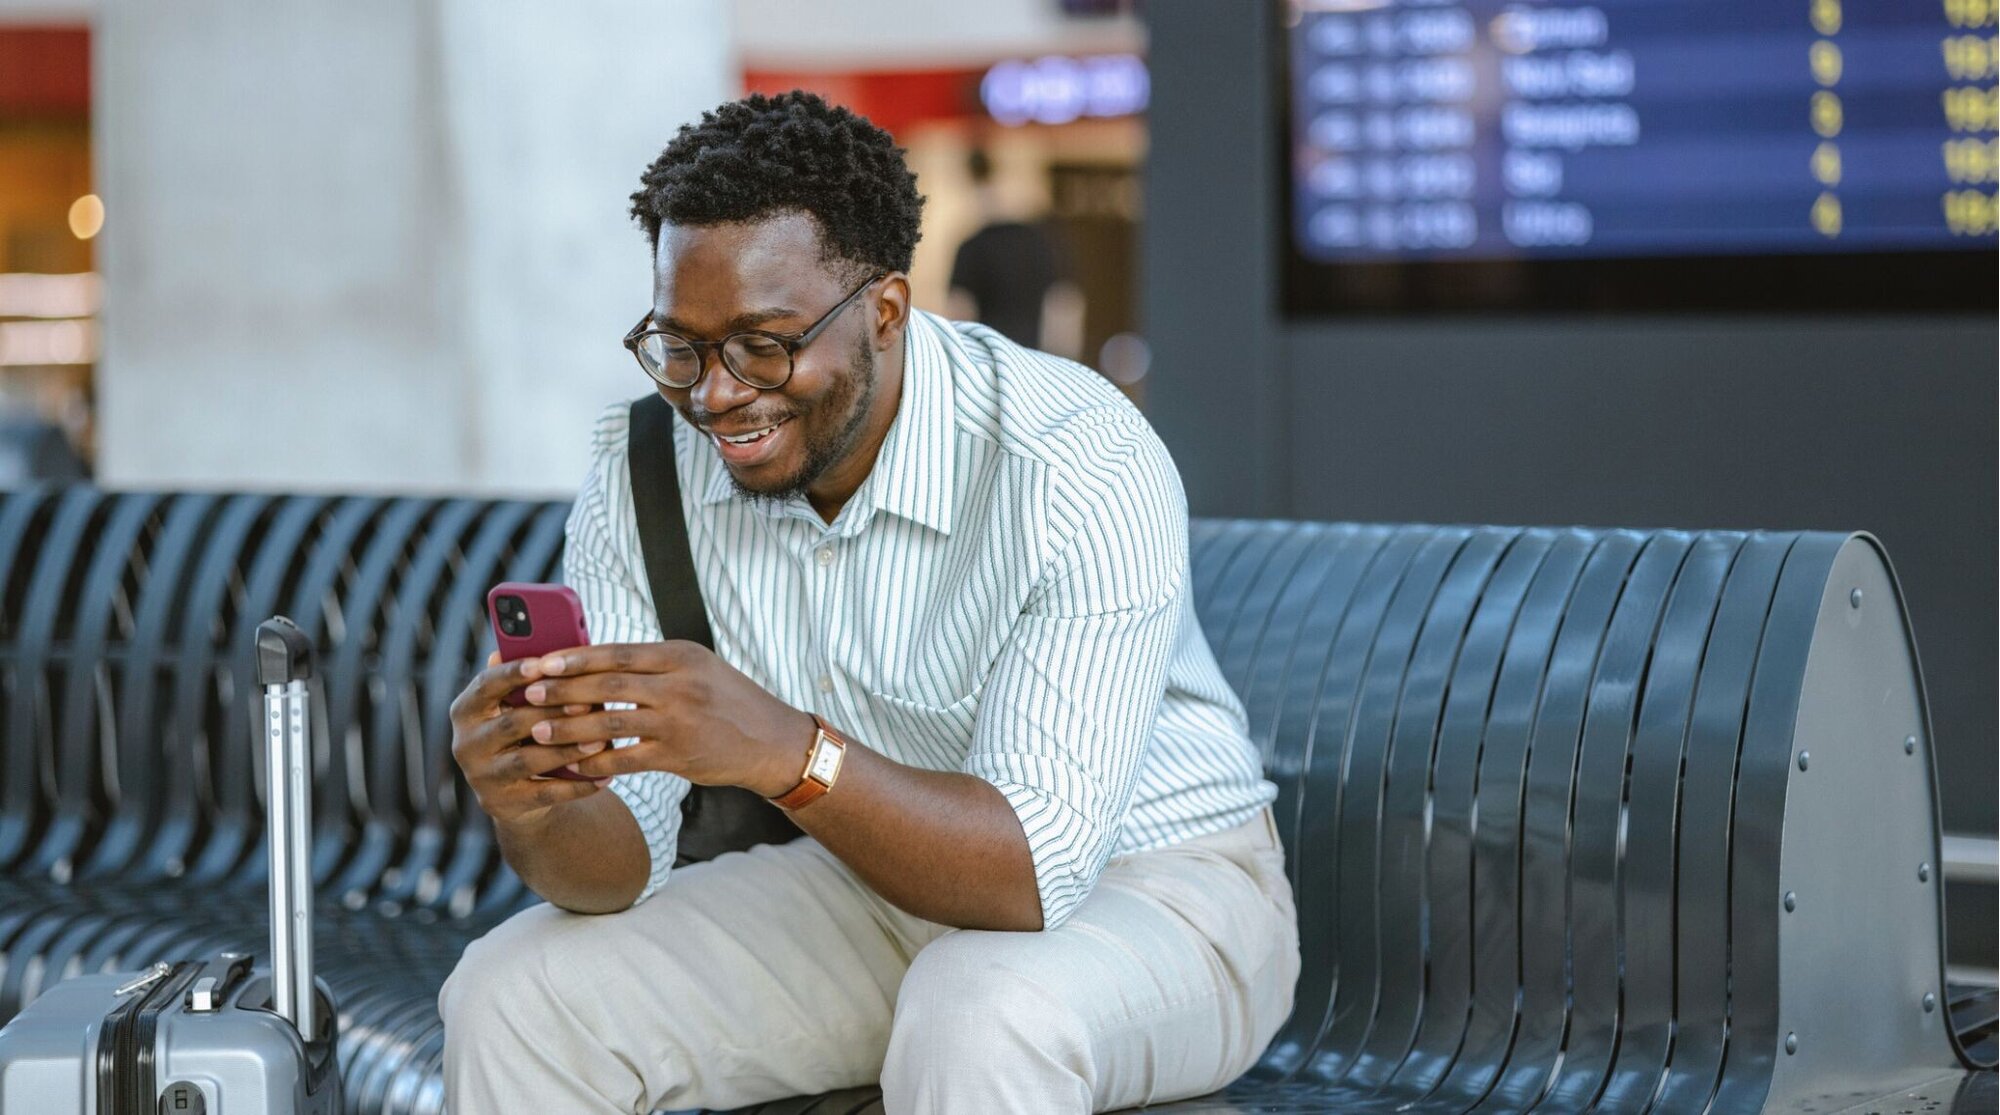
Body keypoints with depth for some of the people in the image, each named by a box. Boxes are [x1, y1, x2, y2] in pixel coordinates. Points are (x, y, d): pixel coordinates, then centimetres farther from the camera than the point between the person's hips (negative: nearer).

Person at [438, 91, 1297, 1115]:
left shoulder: (1079, 466, -26)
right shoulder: (644, 466, -10)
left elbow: (1035, 868, -32)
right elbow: (625, 859, -12)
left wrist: (785, 752, -47)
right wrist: (541, 813, -35)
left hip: (1156, 888, -5)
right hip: (877, 877, 5)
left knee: (978, 1027, -36)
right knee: (510, 1000, -12)